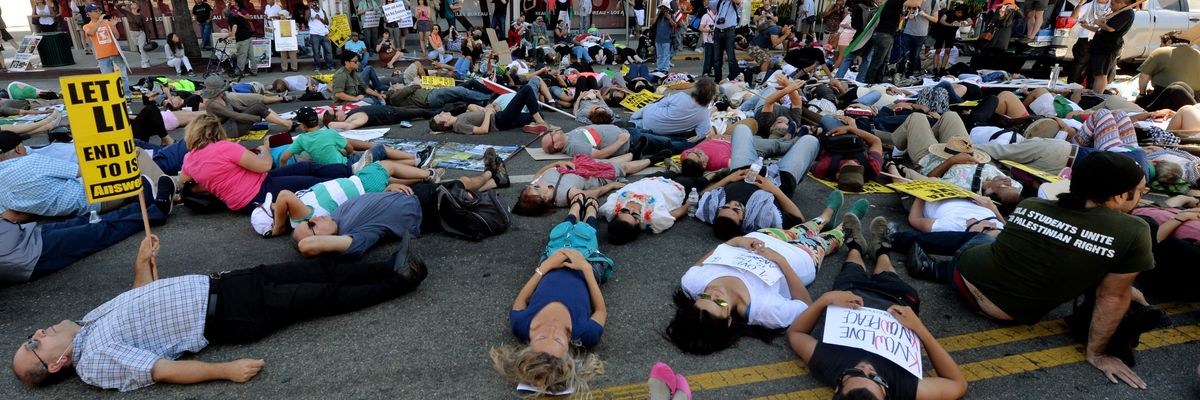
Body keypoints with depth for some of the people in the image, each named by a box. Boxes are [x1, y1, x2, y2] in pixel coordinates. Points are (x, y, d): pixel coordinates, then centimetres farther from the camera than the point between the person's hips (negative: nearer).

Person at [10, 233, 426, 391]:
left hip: (218, 283, 8)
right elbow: (164, 371, -20)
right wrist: (225, 370, -28)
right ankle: (399, 281, 1)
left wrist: (144, 262, 13)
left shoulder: (86, 321, 13)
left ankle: (391, 267, 7)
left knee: (320, 272, 0)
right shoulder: (95, 364, -12)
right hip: (231, 316, -8)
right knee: (324, 296, -10)